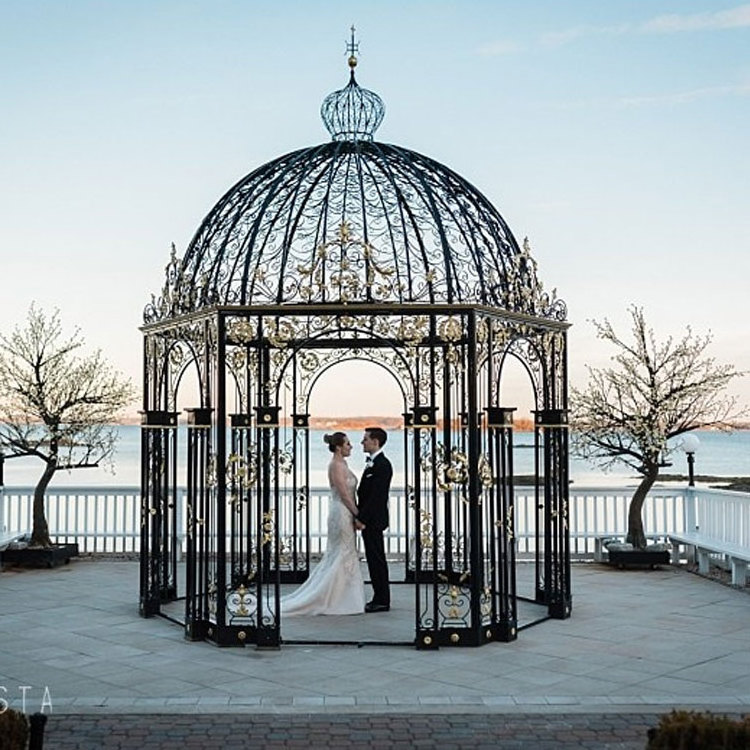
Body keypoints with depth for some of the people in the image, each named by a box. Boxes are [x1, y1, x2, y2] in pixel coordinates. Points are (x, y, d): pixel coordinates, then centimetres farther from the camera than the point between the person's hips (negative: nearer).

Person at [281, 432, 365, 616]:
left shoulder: (341, 464, 14)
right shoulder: (336, 465, -16)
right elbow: (344, 494, -19)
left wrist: (356, 515, 13)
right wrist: (358, 516, -16)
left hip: (345, 513, 10)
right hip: (341, 513, -10)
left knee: (339, 556, 12)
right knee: (342, 556, -5)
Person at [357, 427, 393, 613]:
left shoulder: (382, 465, -16)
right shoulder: (373, 463, 15)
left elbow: (376, 496, -21)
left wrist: (362, 518, -19)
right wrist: (361, 517, 13)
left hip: (373, 520, -10)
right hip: (369, 520, 10)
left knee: (377, 559, -4)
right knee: (374, 559, 12)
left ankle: (382, 601, 2)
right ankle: (379, 598, 19)